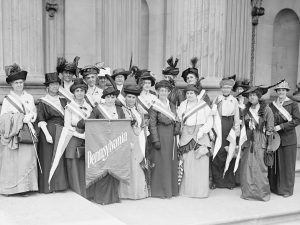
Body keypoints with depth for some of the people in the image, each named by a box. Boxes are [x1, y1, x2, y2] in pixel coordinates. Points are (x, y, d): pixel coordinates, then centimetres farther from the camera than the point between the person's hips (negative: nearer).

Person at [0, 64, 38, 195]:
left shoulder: (29, 97, 14)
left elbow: (34, 113, 13)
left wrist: (30, 118, -9)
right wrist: (22, 118, -13)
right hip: (12, 134, -2)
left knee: (27, 159, -4)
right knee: (11, 160, -3)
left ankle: (24, 187, 2)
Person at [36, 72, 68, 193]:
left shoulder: (63, 100, 13)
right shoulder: (42, 102, -1)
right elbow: (40, 120, -8)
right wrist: (47, 134, -18)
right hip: (49, 132, -4)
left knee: (61, 159, 7)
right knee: (49, 158, -2)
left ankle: (60, 183, 17)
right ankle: (48, 185, 6)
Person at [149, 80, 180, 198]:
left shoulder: (172, 105, 13)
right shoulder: (154, 106, -7)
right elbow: (152, 125, -11)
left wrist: (177, 126, -2)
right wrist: (156, 140, -16)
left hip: (171, 137, 6)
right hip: (160, 136, -6)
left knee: (172, 162, 10)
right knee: (161, 163, -2)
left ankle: (171, 189, 21)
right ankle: (160, 190, 8)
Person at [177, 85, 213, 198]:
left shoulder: (203, 105, 3)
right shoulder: (182, 105, 12)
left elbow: (210, 121, 0)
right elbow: (179, 121, 14)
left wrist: (202, 131, -12)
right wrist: (178, 135, 5)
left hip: (200, 135, -2)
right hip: (186, 135, 2)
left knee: (201, 162, -4)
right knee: (187, 162, -1)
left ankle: (200, 190, 4)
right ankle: (187, 189, 8)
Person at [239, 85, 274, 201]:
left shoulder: (266, 109, -3)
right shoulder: (246, 110, 10)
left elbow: (270, 128, -3)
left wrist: (269, 144, -6)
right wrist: (242, 141, 11)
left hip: (260, 142, -4)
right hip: (248, 141, 4)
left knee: (260, 167, -5)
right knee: (247, 166, 1)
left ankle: (263, 192, 9)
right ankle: (248, 192, 11)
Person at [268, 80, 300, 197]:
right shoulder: (271, 105, 9)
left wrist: (281, 126, -15)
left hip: (288, 139, -2)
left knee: (287, 164, 2)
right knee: (274, 163, 5)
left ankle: (287, 189, 13)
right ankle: (274, 186, 16)